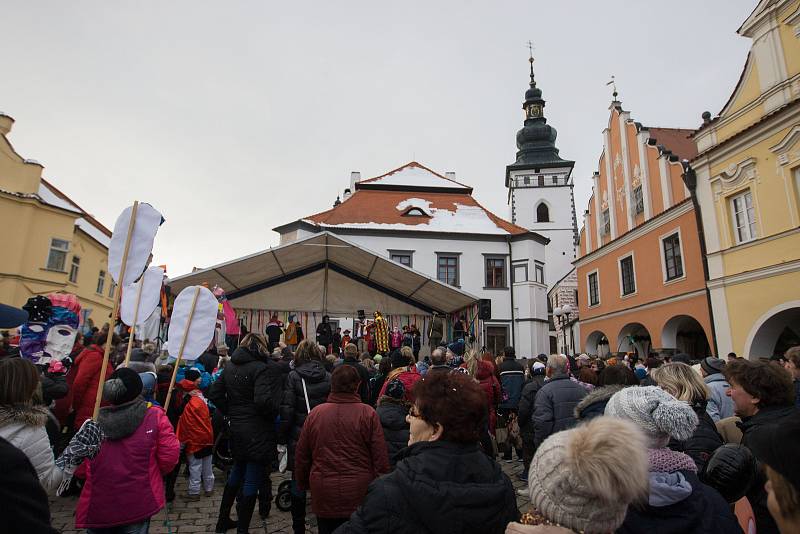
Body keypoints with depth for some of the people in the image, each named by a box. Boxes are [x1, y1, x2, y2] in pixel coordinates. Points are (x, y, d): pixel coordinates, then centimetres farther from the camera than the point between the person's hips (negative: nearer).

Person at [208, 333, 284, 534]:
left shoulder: (230, 365, 6)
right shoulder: (264, 367, -18)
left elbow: (215, 394, 7)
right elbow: (263, 400, -28)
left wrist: (231, 412, 12)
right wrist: (273, 415, -10)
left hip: (237, 429, 8)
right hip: (258, 432, -8)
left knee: (237, 472, 26)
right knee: (252, 481, 5)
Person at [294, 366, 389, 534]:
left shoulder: (315, 413, -5)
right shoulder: (368, 414, -11)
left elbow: (301, 456, 5)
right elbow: (380, 458, -10)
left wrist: (303, 485, 20)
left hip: (323, 496, 2)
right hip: (360, 495, -2)